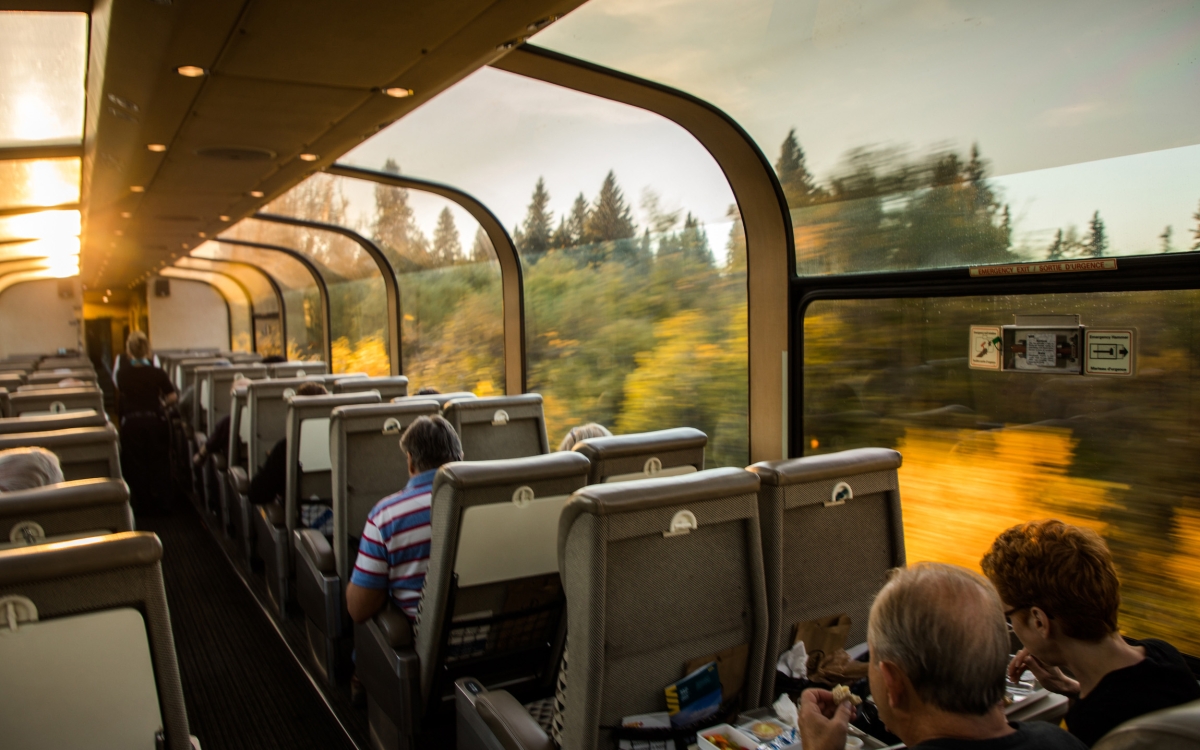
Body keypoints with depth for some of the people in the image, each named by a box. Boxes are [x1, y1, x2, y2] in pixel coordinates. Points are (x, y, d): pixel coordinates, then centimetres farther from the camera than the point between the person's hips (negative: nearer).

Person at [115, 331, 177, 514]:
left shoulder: (122, 374, -1)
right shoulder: (156, 373, -6)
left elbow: (121, 394, 16)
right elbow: (173, 396, -5)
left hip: (131, 423, 1)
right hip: (155, 421, 0)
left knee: (136, 465, 11)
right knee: (157, 463, 10)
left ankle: (142, 505, 14)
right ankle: (158, 503, 12)